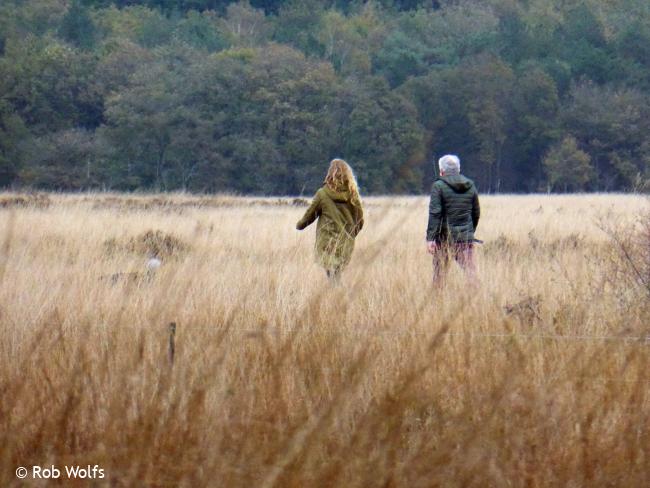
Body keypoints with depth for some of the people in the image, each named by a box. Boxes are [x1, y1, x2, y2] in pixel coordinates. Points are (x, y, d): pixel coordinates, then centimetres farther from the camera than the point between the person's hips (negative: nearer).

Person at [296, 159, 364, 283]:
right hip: (346, 247, 3)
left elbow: (309, 216, 7)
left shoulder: (323, 194, -6)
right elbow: (359, 222, 9)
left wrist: (299, 225, 27)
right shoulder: (353, 195, 2)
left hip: (327, 246, -3)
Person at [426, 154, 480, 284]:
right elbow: (476, 213, 15)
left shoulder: (439, 186, -7)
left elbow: (434, 213, -13)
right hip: (466, 238, 3)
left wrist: (430, 238, -14)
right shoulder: (471, 186, 8)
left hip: (445, 237, -3)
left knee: (439, 272, 6)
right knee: (470, 270, 2)